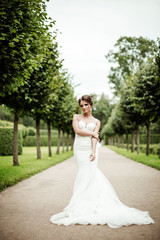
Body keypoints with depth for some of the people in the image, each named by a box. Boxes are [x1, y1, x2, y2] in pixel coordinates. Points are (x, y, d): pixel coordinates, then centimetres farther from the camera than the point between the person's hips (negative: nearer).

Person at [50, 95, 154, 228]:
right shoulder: (76, 117, 12)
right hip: (79, 149, 1)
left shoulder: (96, 122, 10)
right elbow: (77, 130, -6)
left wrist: (93, 152, -19)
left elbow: (94, 138, -4)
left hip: (90, 149, -1)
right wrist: (92, 133, -2)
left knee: (88, 173, -12)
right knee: (84, 173, -6)